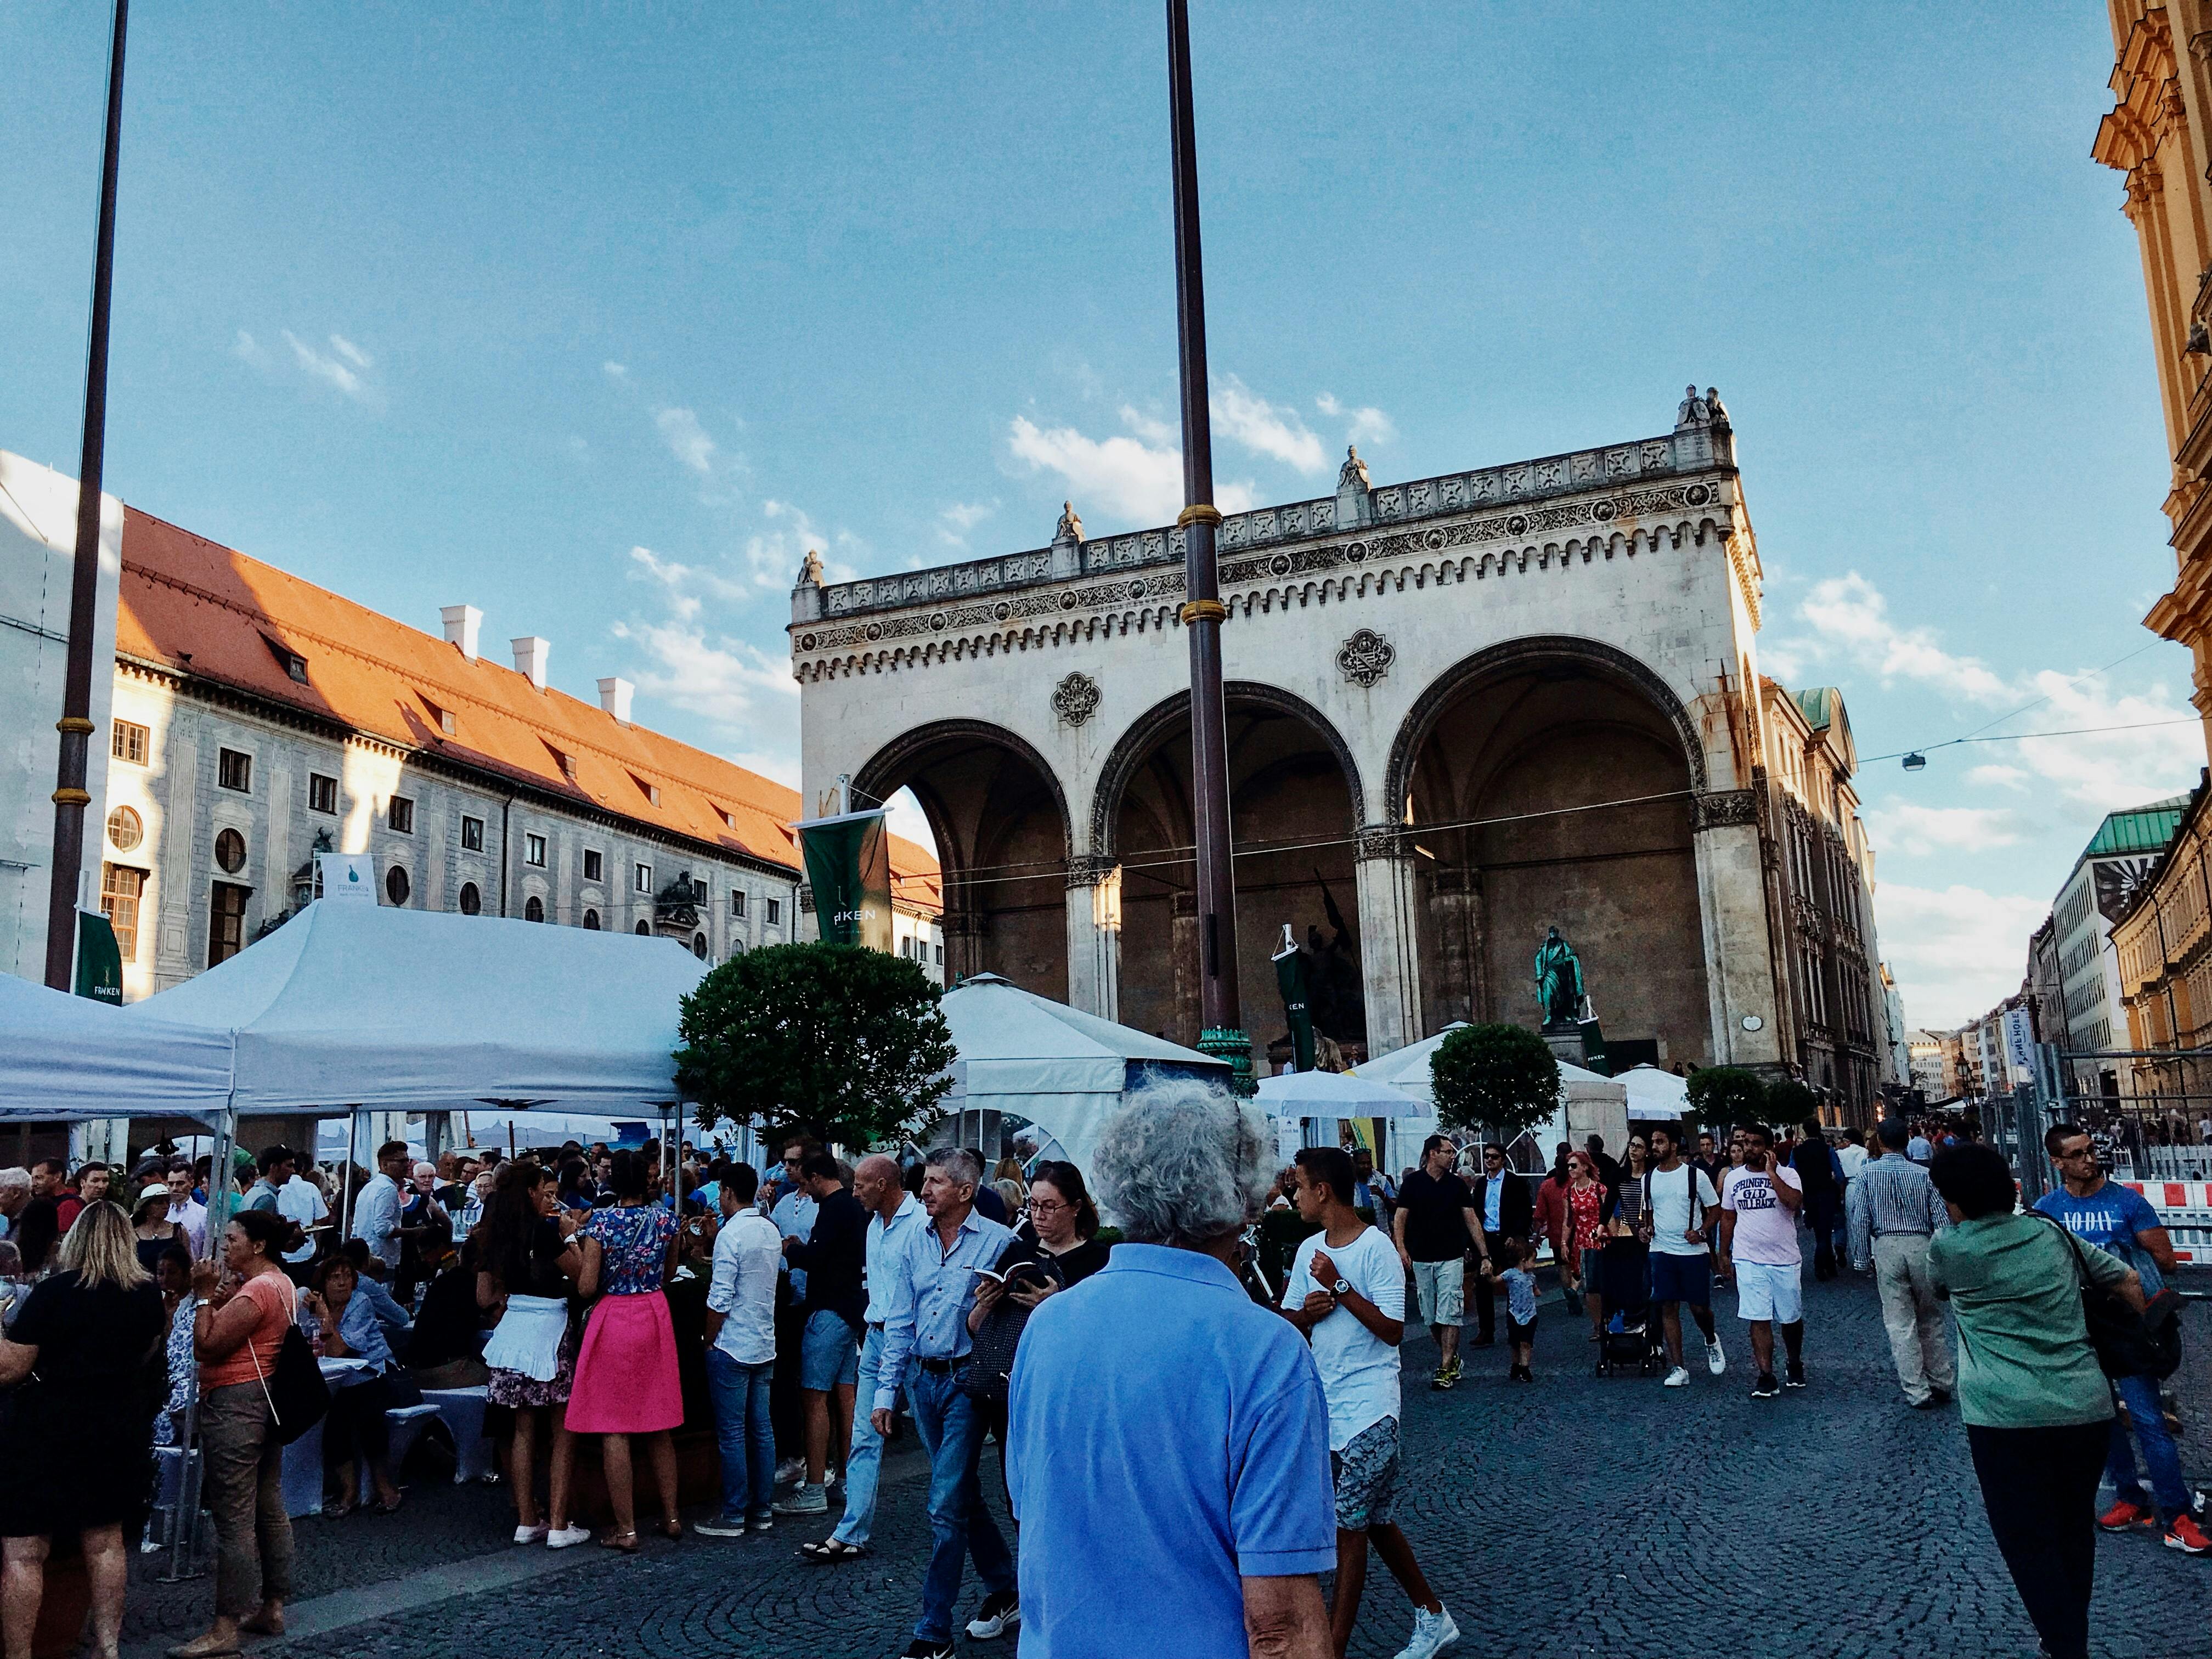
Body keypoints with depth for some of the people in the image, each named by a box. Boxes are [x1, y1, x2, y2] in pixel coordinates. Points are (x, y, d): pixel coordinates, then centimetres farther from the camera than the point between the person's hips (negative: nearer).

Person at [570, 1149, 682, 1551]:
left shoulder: (600, 1221, -13)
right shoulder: (665, 1219, -2)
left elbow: (586, 1287, -13)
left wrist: (575, 1242, 1)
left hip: (613, 1321, -4)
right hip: (655, 1317, 4)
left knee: (613, 1428, 3)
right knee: (658, 1424, 15)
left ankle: (627, 1530, 6)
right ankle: (671, 1516, 22)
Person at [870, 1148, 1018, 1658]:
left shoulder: (997, 1242, -10)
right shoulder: (911, 1244, 5)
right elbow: (899, 1324, 6)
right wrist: (886, 1391, 3)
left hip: (968, 1381, -6)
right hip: (924, 1380, 6)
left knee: (946, 1507, -6)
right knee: (964, 1496, 17)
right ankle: (1005, 1593, 34)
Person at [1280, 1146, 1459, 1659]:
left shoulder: (1377, 1250, -14)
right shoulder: (1308, 1250, 7)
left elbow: (1393, 1330, -18)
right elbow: (1290, 1324, 12)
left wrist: (1339, 1287, -21)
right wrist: (1308, 1311, -10)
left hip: (1367, 1408, -7)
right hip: (1325, 1403, 7)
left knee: (1351, 1525, -3)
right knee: (1375, 1520, 15)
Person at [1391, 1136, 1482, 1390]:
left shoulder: (1457, 1184, 4)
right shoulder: (1412, 1183, 1)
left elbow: (1472, 1220, 5)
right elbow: (1400, 1217, 0)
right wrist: (1401, 1247, -15)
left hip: (1451, 1259, -1)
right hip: (1421, 1259, 1)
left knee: (1449, 1314, -8)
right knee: (1430, 1317, 8)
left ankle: (1446, 1368, -4)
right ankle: (1452, 1358, 25)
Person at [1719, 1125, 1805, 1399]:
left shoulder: (1787, 1174, -4)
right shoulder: (1733, 1178, 6)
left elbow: (1794, 1203, -25)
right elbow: (1728, 1218, 14)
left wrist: (1772, 1173, -21)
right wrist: (1724, 1255, 12)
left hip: (1785, 1260, -2)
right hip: (1748, 1261, 2)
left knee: (1791, 1318, 11)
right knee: (1758, 1319, -5)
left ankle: (1795, 1365, 34)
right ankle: (1767, 1378, -2)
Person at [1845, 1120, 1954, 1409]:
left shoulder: (1867, 1173, -3)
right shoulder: (1923, 1174, 0)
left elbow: (1861, 1220, -5)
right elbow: (1942, 1219, -2)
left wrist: (1863, 1260, 4)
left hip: (1886, 1247, -2)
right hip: (1922, 1246, 2)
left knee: (1900, 1323, 3)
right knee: (1931, 1320, 17)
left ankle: (1917, 1393, 4)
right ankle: (1942, 1384, 23)